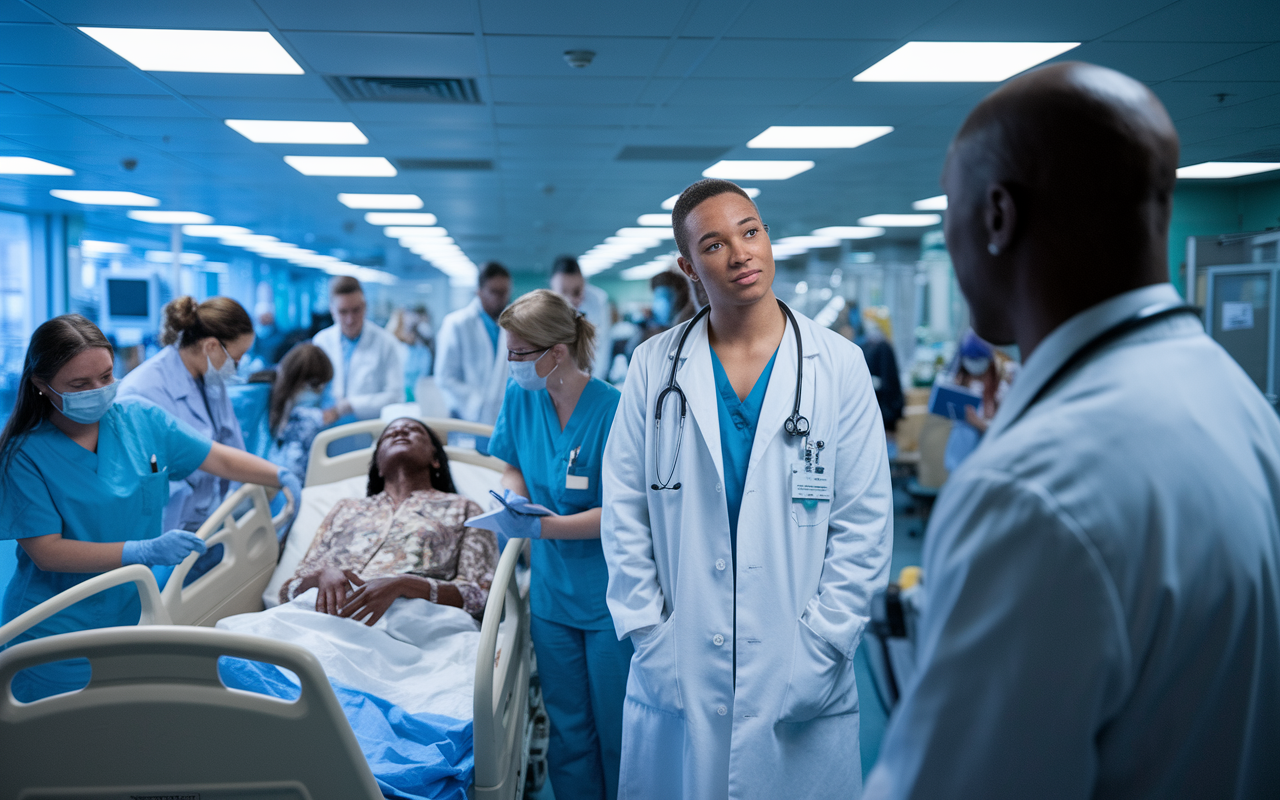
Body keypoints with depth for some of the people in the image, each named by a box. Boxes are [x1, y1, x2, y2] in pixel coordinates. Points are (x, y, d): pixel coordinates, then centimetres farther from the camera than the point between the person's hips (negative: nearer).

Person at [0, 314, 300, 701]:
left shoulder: (143, 421, 0)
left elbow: (219, 459, 4)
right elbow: (46, 551, -16)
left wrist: (283, 477, -12)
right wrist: (145, 551, -26)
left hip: (136, 613, 4)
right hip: (58, 633, -4)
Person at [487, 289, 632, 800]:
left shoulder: (612, 411, -19)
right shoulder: (521, 397, -2)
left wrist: (543, 526, -26)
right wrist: (515, 497, -8)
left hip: (611, 599, -5)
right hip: (551, 590, 5)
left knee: (616, 732, 9)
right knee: (567, 730, 16)